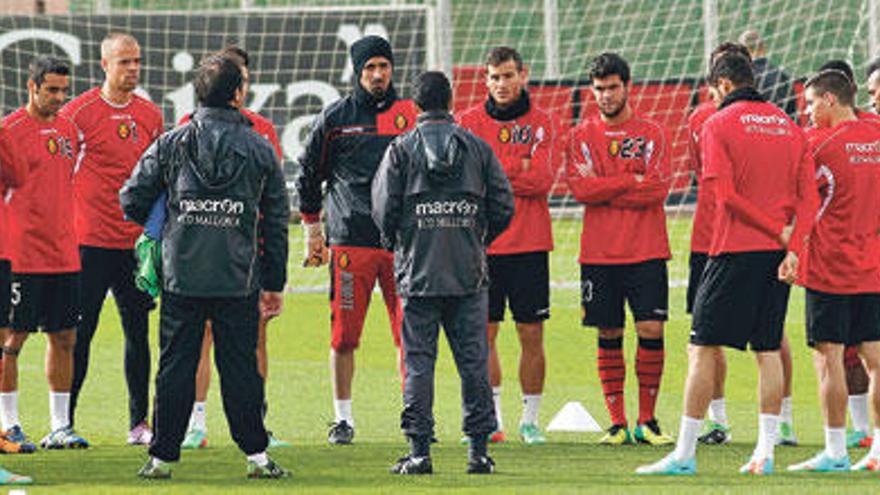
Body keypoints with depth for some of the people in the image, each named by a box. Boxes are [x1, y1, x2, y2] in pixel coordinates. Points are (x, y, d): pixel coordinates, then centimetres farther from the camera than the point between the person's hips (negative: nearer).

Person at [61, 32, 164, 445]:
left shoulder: (150, 115, 10)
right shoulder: (78, 112, -6)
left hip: (136, 241, 5)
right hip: (90, 240, -5)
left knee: (137, 332, 7)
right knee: (80, 333, -4)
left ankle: (139, 423, 14)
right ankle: (65, 420, 3)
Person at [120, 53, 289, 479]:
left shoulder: (170, 144, -1)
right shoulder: (260, 150, 1)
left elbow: (132, 200, 1)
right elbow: (276, 221, 6)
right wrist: (274, 283, 13)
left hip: (181, 275, 0)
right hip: (239, 280, 0)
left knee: (175, 365, 5)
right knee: (240, 365, 6)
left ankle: (162, 456, 6)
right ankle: (255, 454, 6)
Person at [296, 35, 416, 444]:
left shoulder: (411, 115, 8)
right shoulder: (335, 118, 5)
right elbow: (308, 175, 13)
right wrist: (312, 231, 10)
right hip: (350, 238, -1)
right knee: (344, 333, -1)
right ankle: (343, 418, 8)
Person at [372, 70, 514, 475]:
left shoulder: (401, 149, -2)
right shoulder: (478, 148, 3)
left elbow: (384, 208, -7)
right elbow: (504, 206, 2)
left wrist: (396, 242, 12)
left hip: (418, 273, -2)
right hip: (469, 274, 2)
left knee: (418, 361, 1)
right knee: (473, 360, 6)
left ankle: (419, 450, -2)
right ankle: (479, 449, 6)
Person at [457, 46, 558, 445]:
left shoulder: (542, 124, 4)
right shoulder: (469, 123, 6)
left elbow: (541, 181, -8)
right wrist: (518, 170, -12)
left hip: (529, 245, 0)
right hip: (482, 245, 0)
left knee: (531, 335, 2)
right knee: (484, 334, 1)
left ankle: (530, 419, 11)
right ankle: (491, 418, 8)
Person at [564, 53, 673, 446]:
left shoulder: (652, 133, 3)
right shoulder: (581, 136, 6)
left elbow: (657, 189, -8)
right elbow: (580, 189, -7)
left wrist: (603, 188, -8)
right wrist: (631, 182, -10)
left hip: (646, 251, -1)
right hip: (599, 252, 1)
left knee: (651, 331, -6)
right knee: (609, 336, 3)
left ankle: (647, 421, 4)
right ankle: (617, 423, 9)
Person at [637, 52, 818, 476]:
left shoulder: (718, 126, -4)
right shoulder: (789, 126, 12)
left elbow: (725, 194, -15)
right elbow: (809, 197, 4)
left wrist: (778, 230, -10)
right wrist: (793, 245, -5)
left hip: (734, 250, -5)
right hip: (777, 252, 5)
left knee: (703, 348, -2)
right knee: (768, 350, 10)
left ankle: (685, 452, -4)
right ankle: (765, 451, 6)